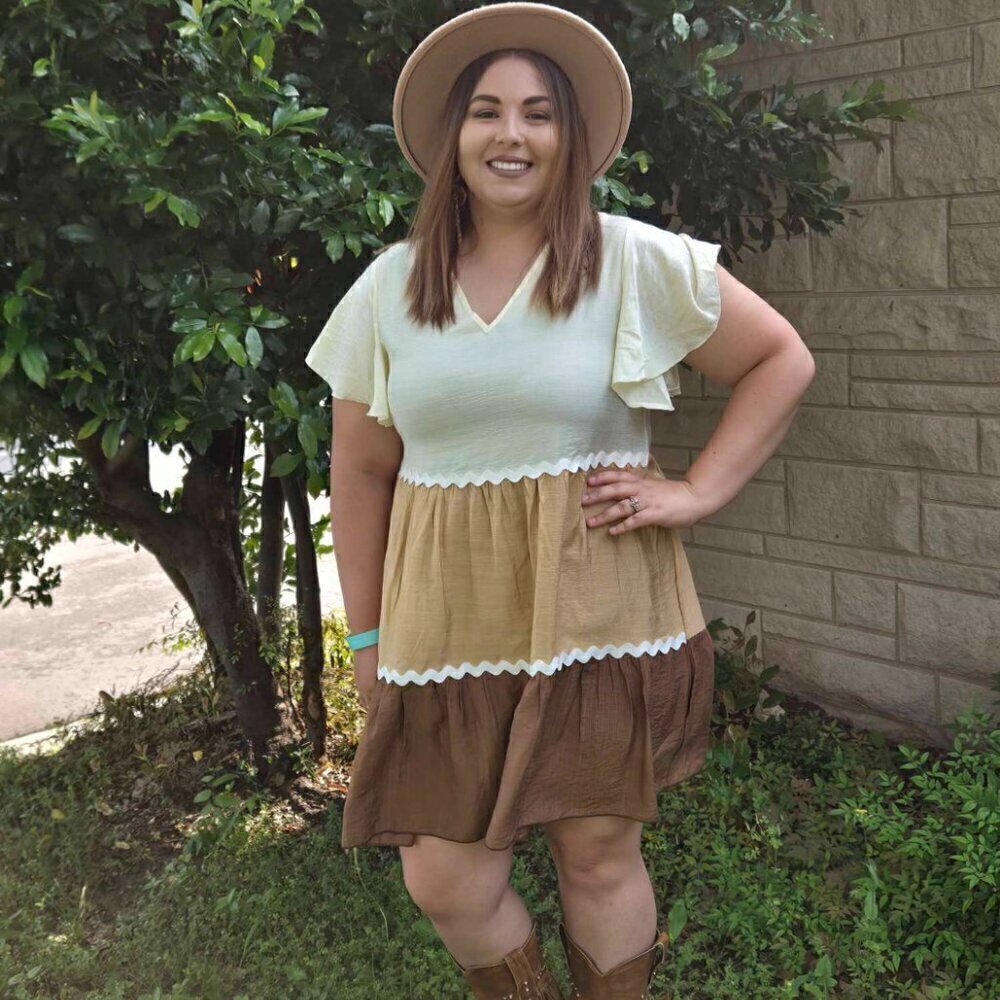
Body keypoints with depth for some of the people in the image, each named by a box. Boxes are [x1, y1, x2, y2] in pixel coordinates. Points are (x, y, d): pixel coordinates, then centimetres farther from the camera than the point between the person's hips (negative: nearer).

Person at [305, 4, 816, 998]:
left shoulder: (638, 262, -2)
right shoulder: (390, 286, 5)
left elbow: (782, 359, 7)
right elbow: (361, 470, 10)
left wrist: (698, 492, -4)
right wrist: (367, 636, 10)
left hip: (601, 616, -2)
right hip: (448, 627, 2)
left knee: (598, 855, 8)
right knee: (443, 883, 4)